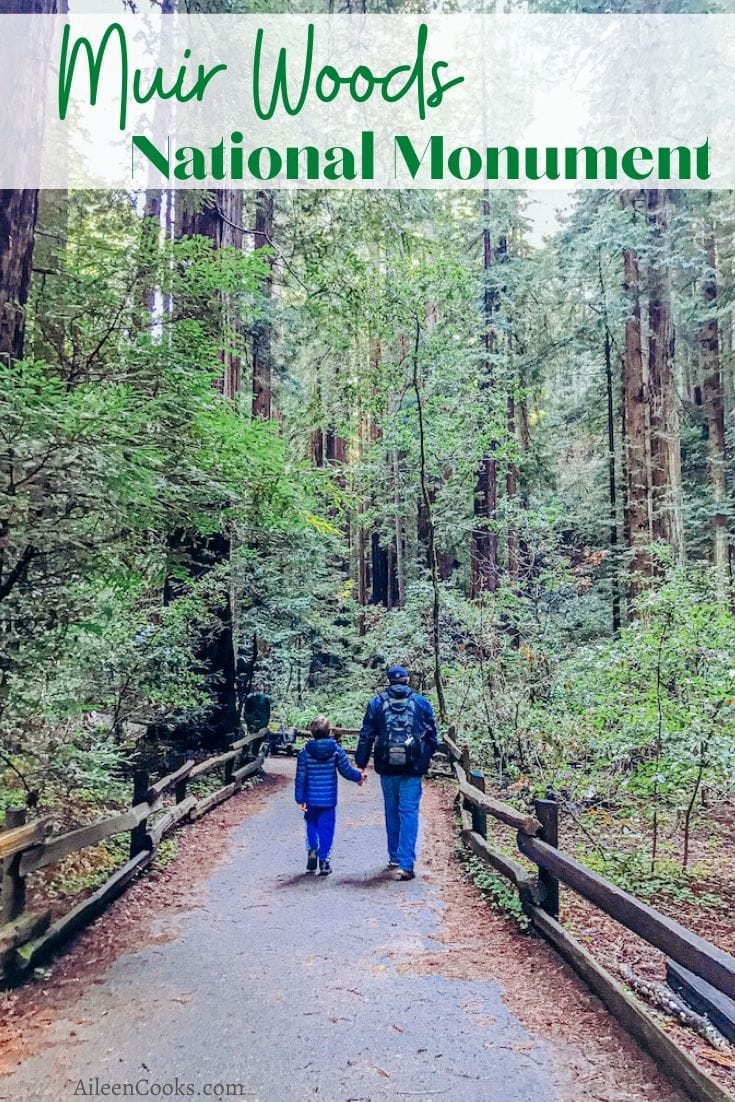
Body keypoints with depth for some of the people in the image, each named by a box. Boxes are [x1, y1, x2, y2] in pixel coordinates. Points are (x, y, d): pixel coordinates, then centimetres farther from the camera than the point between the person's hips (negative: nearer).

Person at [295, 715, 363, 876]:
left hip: (311, 799, 1)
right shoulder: (336, 751, -8)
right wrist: (359, 776, 18)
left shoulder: (304, 753, -7)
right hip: (328, 799, -1)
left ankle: (312, 848, 1)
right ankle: (324, 860, 10)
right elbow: (347, 770, -2)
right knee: (326, 829, 9)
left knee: (311, 825, 21)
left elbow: (300, 778, -6)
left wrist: (300, 799, 0)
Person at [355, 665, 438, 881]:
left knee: (392, 811, 16)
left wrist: (361, 764, 6)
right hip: (413, 768, -1)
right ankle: (405, 864, -7)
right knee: (409, 812, 0)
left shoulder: (377, 702, 3)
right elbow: (432, 735, 7)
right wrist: (426, 759, 18)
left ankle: (395, 857, 26)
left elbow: (366, 735, 2)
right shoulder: (421, 702, 4)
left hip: (387, 766, 1)